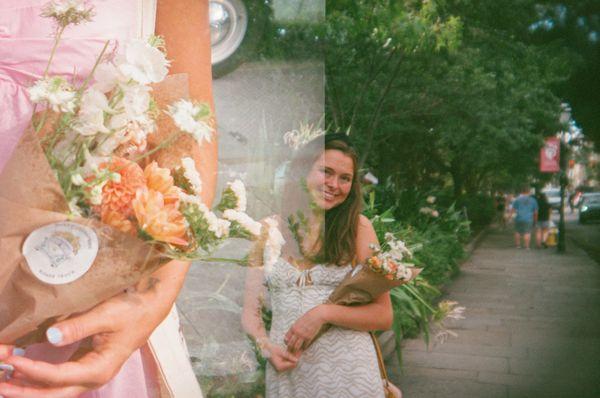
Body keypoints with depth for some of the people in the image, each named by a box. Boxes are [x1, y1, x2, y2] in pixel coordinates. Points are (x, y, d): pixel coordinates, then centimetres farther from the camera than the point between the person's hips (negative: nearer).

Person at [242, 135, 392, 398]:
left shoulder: (358, 227, -4)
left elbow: (383, 316, -5)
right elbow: (250, 311, 5)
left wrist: (324, 313, -17)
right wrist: (266, 346, -14)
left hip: (346, 366, -1)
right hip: (286, 369, 2)